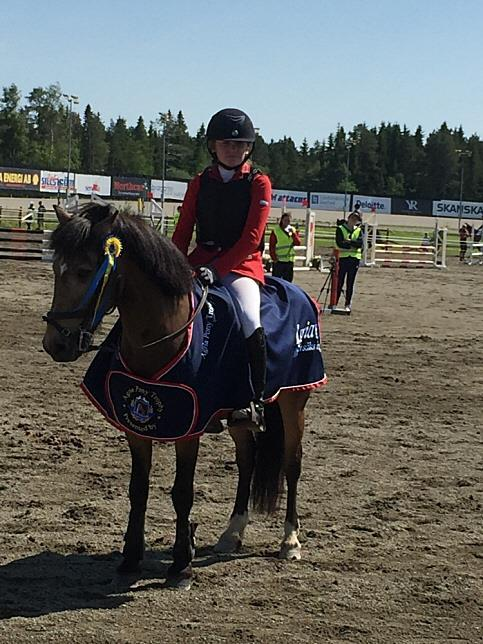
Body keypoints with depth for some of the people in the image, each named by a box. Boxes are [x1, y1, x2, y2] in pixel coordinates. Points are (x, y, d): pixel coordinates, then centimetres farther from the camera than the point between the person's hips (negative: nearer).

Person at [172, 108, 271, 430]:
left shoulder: (258, 183, 0)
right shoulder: (200, 183, 12)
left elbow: (251, 238, -9)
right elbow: (183, 231, 10)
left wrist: (217, 269, -19)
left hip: (242, 264, -4)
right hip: (200, 260, 4)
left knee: (250, 320, -31)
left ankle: (255, 400, -19)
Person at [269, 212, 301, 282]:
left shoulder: (293, 230, 10)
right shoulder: (275, 231, -3)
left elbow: (298, 243, -2)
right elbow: (272, 246, -3)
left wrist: (293, 233, -14)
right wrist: (274, 258, -9)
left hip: (290, 260, 4)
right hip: (278, 260, -4)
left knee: (288, 279, 9)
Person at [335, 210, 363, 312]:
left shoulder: (359, 230, 12)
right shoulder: (340, 229, 3)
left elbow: (360, 243, -5)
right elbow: (340, 243, -11)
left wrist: (349, 241, -13)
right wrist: (354, 244, -9)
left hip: (354, 259, 2)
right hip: (343, 258, -2)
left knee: (350, 283, 4)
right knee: (339, 282, -3)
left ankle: (348, 305, 10)